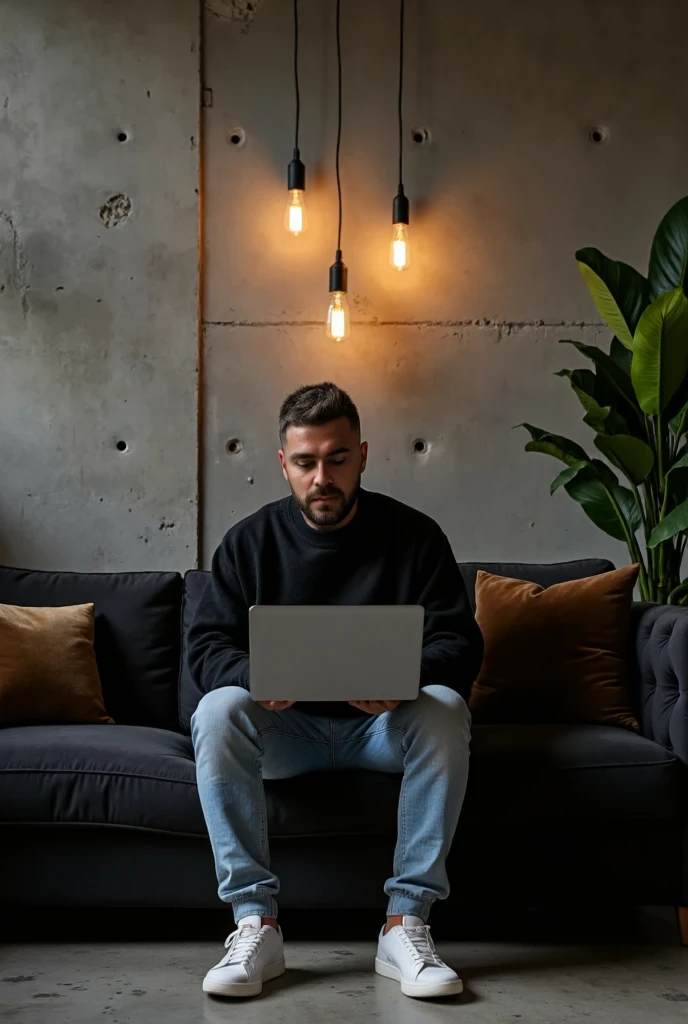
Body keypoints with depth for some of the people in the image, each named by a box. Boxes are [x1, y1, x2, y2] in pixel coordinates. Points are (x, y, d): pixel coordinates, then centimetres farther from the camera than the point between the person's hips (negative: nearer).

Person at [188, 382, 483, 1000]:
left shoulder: (415, 535, -2)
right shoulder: (250, 542, 1)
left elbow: (459, 642, -8)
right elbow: (207, 645, -4)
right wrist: (256, 678, -28)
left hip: (383, 725, 0)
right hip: (286, 728, 1)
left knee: (446, 709, -31)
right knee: (217, 710, -29)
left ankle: (406, 923, -27)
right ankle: (256, 925, -27)